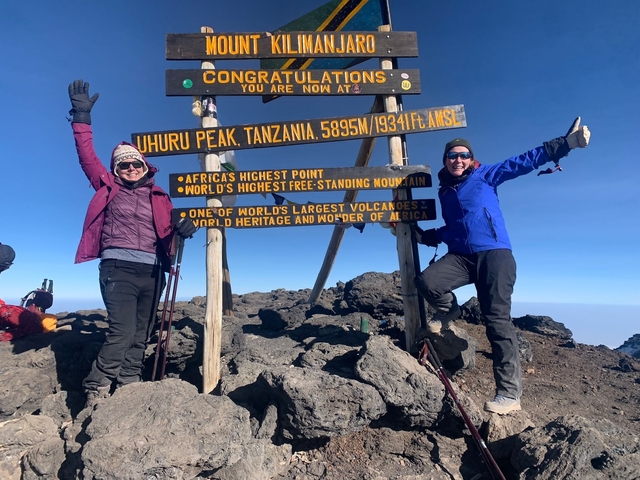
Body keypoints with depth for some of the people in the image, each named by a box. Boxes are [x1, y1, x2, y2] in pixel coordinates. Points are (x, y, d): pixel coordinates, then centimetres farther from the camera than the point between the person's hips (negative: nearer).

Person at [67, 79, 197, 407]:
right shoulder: (108, 188, 12)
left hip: (151, 271, 3)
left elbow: (168, 231, 7)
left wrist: (182, 229, -16)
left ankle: (128, 389, 16)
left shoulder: (160, 198, 15)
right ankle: (95, 392, -1)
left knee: (140, 337, 6)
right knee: (122, 332, -16)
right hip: (118, 268, -3)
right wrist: (82, 118, 0)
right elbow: (87, 157, 7)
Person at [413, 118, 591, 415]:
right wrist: (423, 236, 16)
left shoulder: (485, 176, 7)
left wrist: (565, 143, -4)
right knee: (426, 282, -25)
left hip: (494, 254, -4)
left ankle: (510, 393, -5)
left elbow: (524, 162, 2)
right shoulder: (444, 192, 19)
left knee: (497, 320, -10)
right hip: (460, 257, 4)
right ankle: (448, 312, 9)